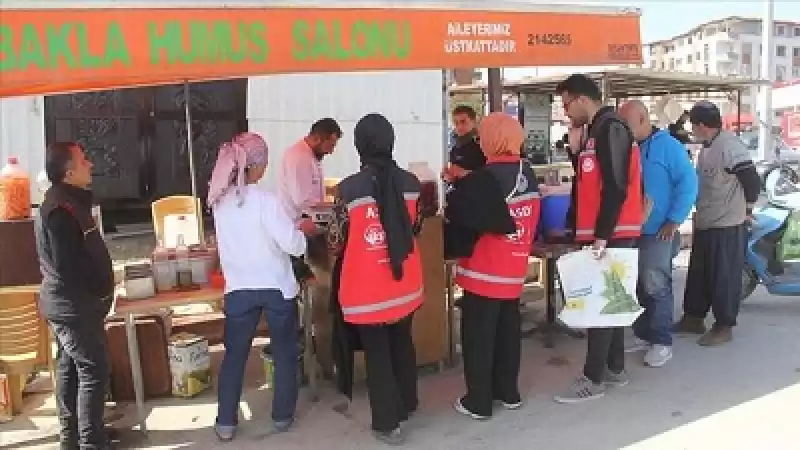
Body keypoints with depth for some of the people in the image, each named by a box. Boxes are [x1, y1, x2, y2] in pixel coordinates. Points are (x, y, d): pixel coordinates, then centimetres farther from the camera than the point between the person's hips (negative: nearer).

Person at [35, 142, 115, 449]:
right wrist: (98, 290, -12)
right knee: (94, 370, -4)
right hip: (73, 303, -10)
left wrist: (99, 285, 10)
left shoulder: (66, 201, 11)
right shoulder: (61, 208, -22)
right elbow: (67, 264, -24)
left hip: (65, 302, 10)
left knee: (69, 368, 16)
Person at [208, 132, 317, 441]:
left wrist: (292, 227, 17)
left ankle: (226, 423, 19)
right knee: (285, 352, 14)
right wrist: (302, 230, 2)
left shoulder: (220, 200, 0)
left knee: (235, 354, 15)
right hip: (276, 287, -4)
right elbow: (293, 246, -19)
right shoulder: (265, 200, -18)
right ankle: (282, 416, 25)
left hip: (239, 289, 4)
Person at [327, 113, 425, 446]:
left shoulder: (349, 188, -16)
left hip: (366, 289, -4)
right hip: (404, 285, 4)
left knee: (377, 354, 10)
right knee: (403, 345, 23)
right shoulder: (410, 183, -4)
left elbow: (337, 242, -7)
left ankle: (388, 423, 20)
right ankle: (407, 404, 41)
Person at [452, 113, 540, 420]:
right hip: (515, 270, 7)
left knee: (478, 335, 4)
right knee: (508, 331, 17)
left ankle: (478, 401, 12)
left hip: (484, 272, -7)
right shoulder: (528, 174, 3)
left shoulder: (485, 178, -18)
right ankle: (508, 391, 29)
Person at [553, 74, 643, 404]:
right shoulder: (599, 130, 17)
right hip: (607, 232, 10)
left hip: (612, 234, -10)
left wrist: (602, 235, -23)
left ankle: (593, 379, 4)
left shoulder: (611, 129, -15)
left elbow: (616, 187, -22)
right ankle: (614, 369, 25)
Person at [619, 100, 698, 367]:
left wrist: (674, 221, -15)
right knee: (637, 286, 12)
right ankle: (643, 335, 24)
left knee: (655, 285, -3)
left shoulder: (667, 146, -8)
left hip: (658, 231, -6)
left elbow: (688, 182, -12)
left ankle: (662, 341, 10)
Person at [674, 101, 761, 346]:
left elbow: (752, 179, -18)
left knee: (724, 277, 0)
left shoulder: (729, 144, -17)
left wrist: (746, 208, -7)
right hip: (705, 223, 10)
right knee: (698, 273, 15)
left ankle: (724, 326, 11)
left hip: (727, 225, -10)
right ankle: (694, 318, 26)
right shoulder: (707, 148, 13)